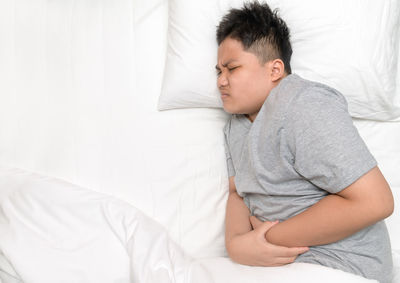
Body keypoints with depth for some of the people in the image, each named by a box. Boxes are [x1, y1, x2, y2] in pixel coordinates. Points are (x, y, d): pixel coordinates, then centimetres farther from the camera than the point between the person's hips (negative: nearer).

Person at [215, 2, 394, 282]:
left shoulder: (304, 105, -19)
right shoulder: (236, 124, 11)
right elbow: (237, 193, 9)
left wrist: (270, 236, -18)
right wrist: (236, 242, -14)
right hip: (273, 257, 8)